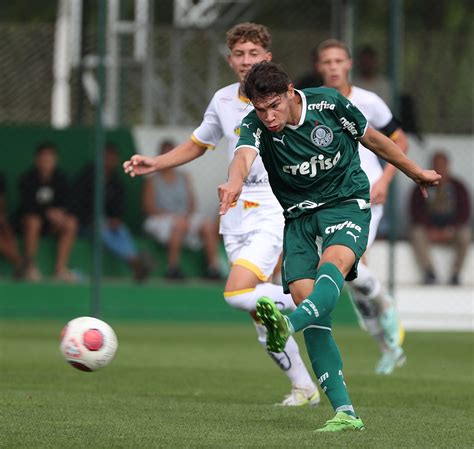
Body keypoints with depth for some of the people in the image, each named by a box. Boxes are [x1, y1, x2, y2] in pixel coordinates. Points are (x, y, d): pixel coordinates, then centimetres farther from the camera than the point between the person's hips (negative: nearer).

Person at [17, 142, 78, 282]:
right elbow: (26, 206, -17)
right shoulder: (27, 179, -10)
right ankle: (29, 266, -27)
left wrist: (60, 213, -28)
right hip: (31, 217, -3)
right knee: (33, 223, -37)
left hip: (52, 223, 3)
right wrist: (48, 213, -30)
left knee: (71, 223, -25)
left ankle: (60, 268, -27)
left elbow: (66, 203, -4)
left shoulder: (61, 178, -2)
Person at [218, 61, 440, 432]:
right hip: (298, 217, 2)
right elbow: (245, 154, -33)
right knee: (305, 297, -16)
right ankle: (345, 412, -16)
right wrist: (235, 183, -58)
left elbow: (372, 138, 7)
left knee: (332, 263, -34)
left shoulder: (328, 103, -9)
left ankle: (287, 326, -64)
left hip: (346, 203, -2)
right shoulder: (256, 125, -10)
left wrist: (417, 173, 19)